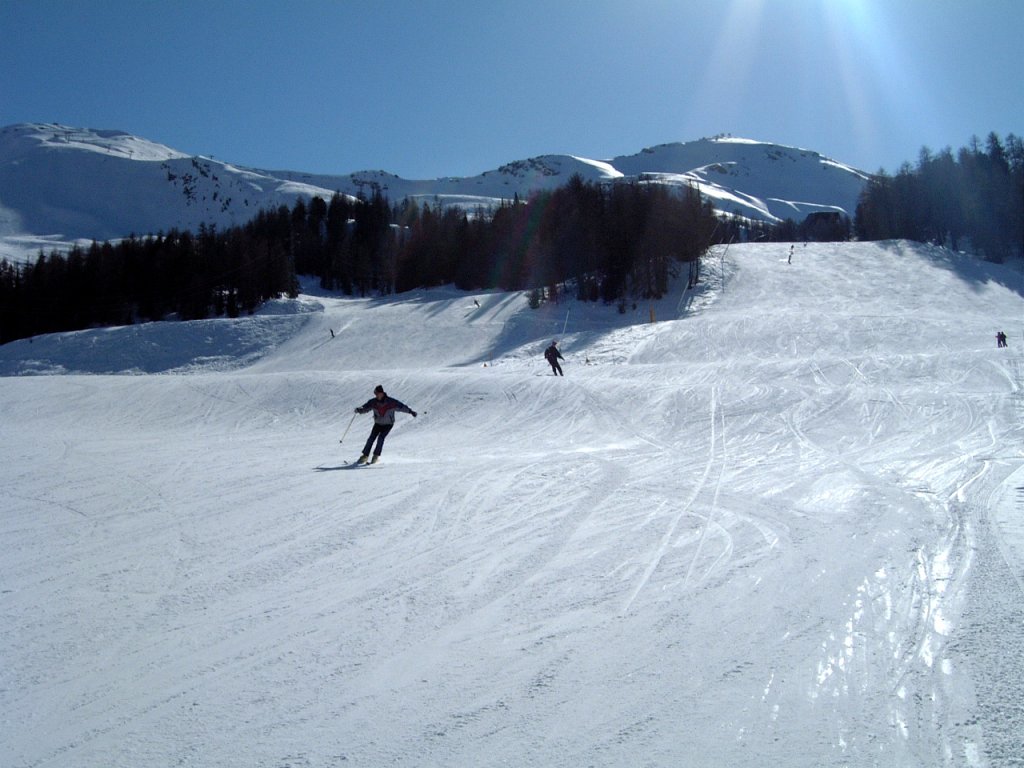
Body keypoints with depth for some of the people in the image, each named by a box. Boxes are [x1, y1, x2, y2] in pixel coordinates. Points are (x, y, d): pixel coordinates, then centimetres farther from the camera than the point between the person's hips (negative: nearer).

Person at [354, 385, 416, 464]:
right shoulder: (373, 402, -12)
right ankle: (365, 456, 1)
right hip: (378, 423, 3)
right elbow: (365, 408, -13)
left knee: (381, 437, -21)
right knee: (371, 438, -10)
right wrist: (359, 410, -34)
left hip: (388, 424, -3)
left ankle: (376, 456, -9)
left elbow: (401, 406, -20)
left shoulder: (391, 402, -20)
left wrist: (411, 411, -29)